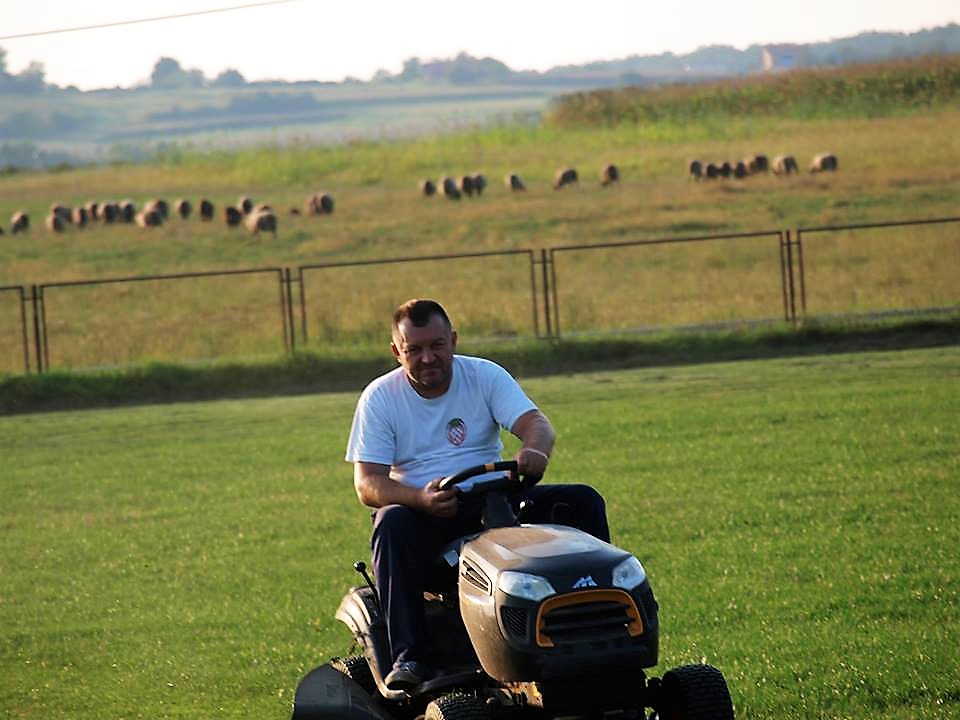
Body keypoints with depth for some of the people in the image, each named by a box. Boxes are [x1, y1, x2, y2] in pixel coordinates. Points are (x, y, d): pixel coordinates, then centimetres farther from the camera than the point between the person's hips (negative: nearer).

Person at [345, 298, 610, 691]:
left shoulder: (485, 376, 2)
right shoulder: (379, 398, -2)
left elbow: (535, 423, -13)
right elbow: (368, 483, -11)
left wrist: (535, 450, -40)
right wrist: (420, 498, -33)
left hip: (493, 504, 2)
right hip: (421, 512, -2)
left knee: (582, 501, -16)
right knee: (393, 524, -37)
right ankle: (408, 658, -39)